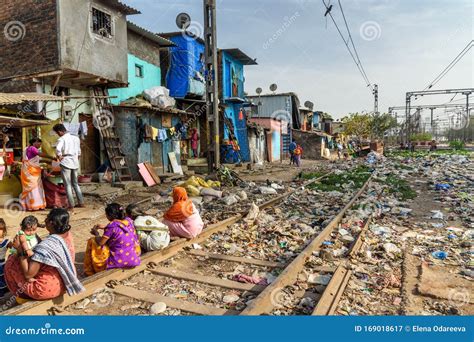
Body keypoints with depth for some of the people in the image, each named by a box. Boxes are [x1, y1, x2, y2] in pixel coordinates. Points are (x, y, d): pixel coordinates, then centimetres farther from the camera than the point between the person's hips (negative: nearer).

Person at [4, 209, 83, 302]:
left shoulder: (45, 247, -29)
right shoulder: (68, 234, -8)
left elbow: (28, 274, -22)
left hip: (47, 290, -8)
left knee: (11, 261, 3)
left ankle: (23, 295, 16)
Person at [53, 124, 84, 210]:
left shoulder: (62, 139, -9)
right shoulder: (76, 138, 10)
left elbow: (58, 149, -27)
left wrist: (59, 156, -11)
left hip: (66, 163, -6)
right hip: (75, 163, 6)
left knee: (68, 185, 1)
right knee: (75, 183, 16)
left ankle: (71, 205, 2)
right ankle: (81, 203, 16)